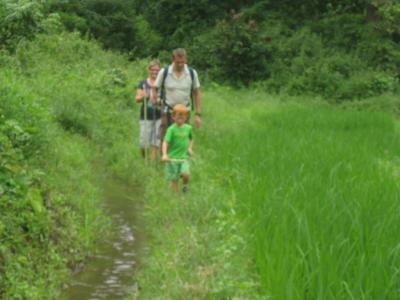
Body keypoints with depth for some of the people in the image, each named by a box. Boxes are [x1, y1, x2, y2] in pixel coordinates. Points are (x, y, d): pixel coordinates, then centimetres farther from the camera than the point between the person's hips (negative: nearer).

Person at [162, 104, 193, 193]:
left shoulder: (188, 128, 5)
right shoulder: (171, 129, -9)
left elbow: (191, 138, 24)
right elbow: (165, 142, -17)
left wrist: (190, 148, 6)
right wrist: (164, 154, -31)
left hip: (184, 157, 2)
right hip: (172, 158, -2)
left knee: (186, 174, -20)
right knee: (174, 179, 1)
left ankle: (185, 185, 11)